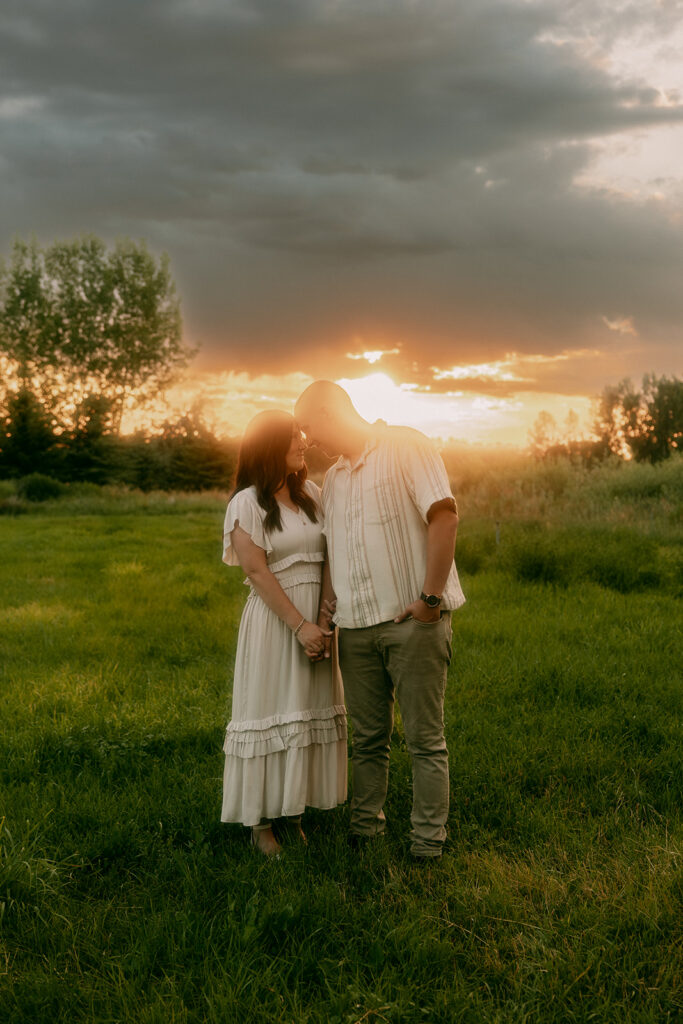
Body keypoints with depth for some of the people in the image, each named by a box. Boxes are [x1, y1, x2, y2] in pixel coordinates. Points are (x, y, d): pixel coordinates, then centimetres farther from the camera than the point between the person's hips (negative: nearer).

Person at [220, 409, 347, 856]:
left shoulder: (312, 493, 9)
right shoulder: (247, 503, -7)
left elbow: (333, 552, 11)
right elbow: (257, 572, -13)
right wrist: (299, 625, -18)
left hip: (319, 614, 6)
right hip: (274, 617, -6)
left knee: (313, 708, 8)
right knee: (272, 711, 0)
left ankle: (296, 809, 20)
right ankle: (262, 820, 10)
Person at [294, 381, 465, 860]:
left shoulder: (407, 448, -3)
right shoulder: (333, 478, 19)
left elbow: (445, 516, -13)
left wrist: (430, 597, -16)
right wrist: (325, 608, 10)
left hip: (413, 622, -6)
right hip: (356, 627, 6)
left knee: (425, 738, 0)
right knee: (368, 739, 11)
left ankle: (428, 845, 7)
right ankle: (365, 831, 21)